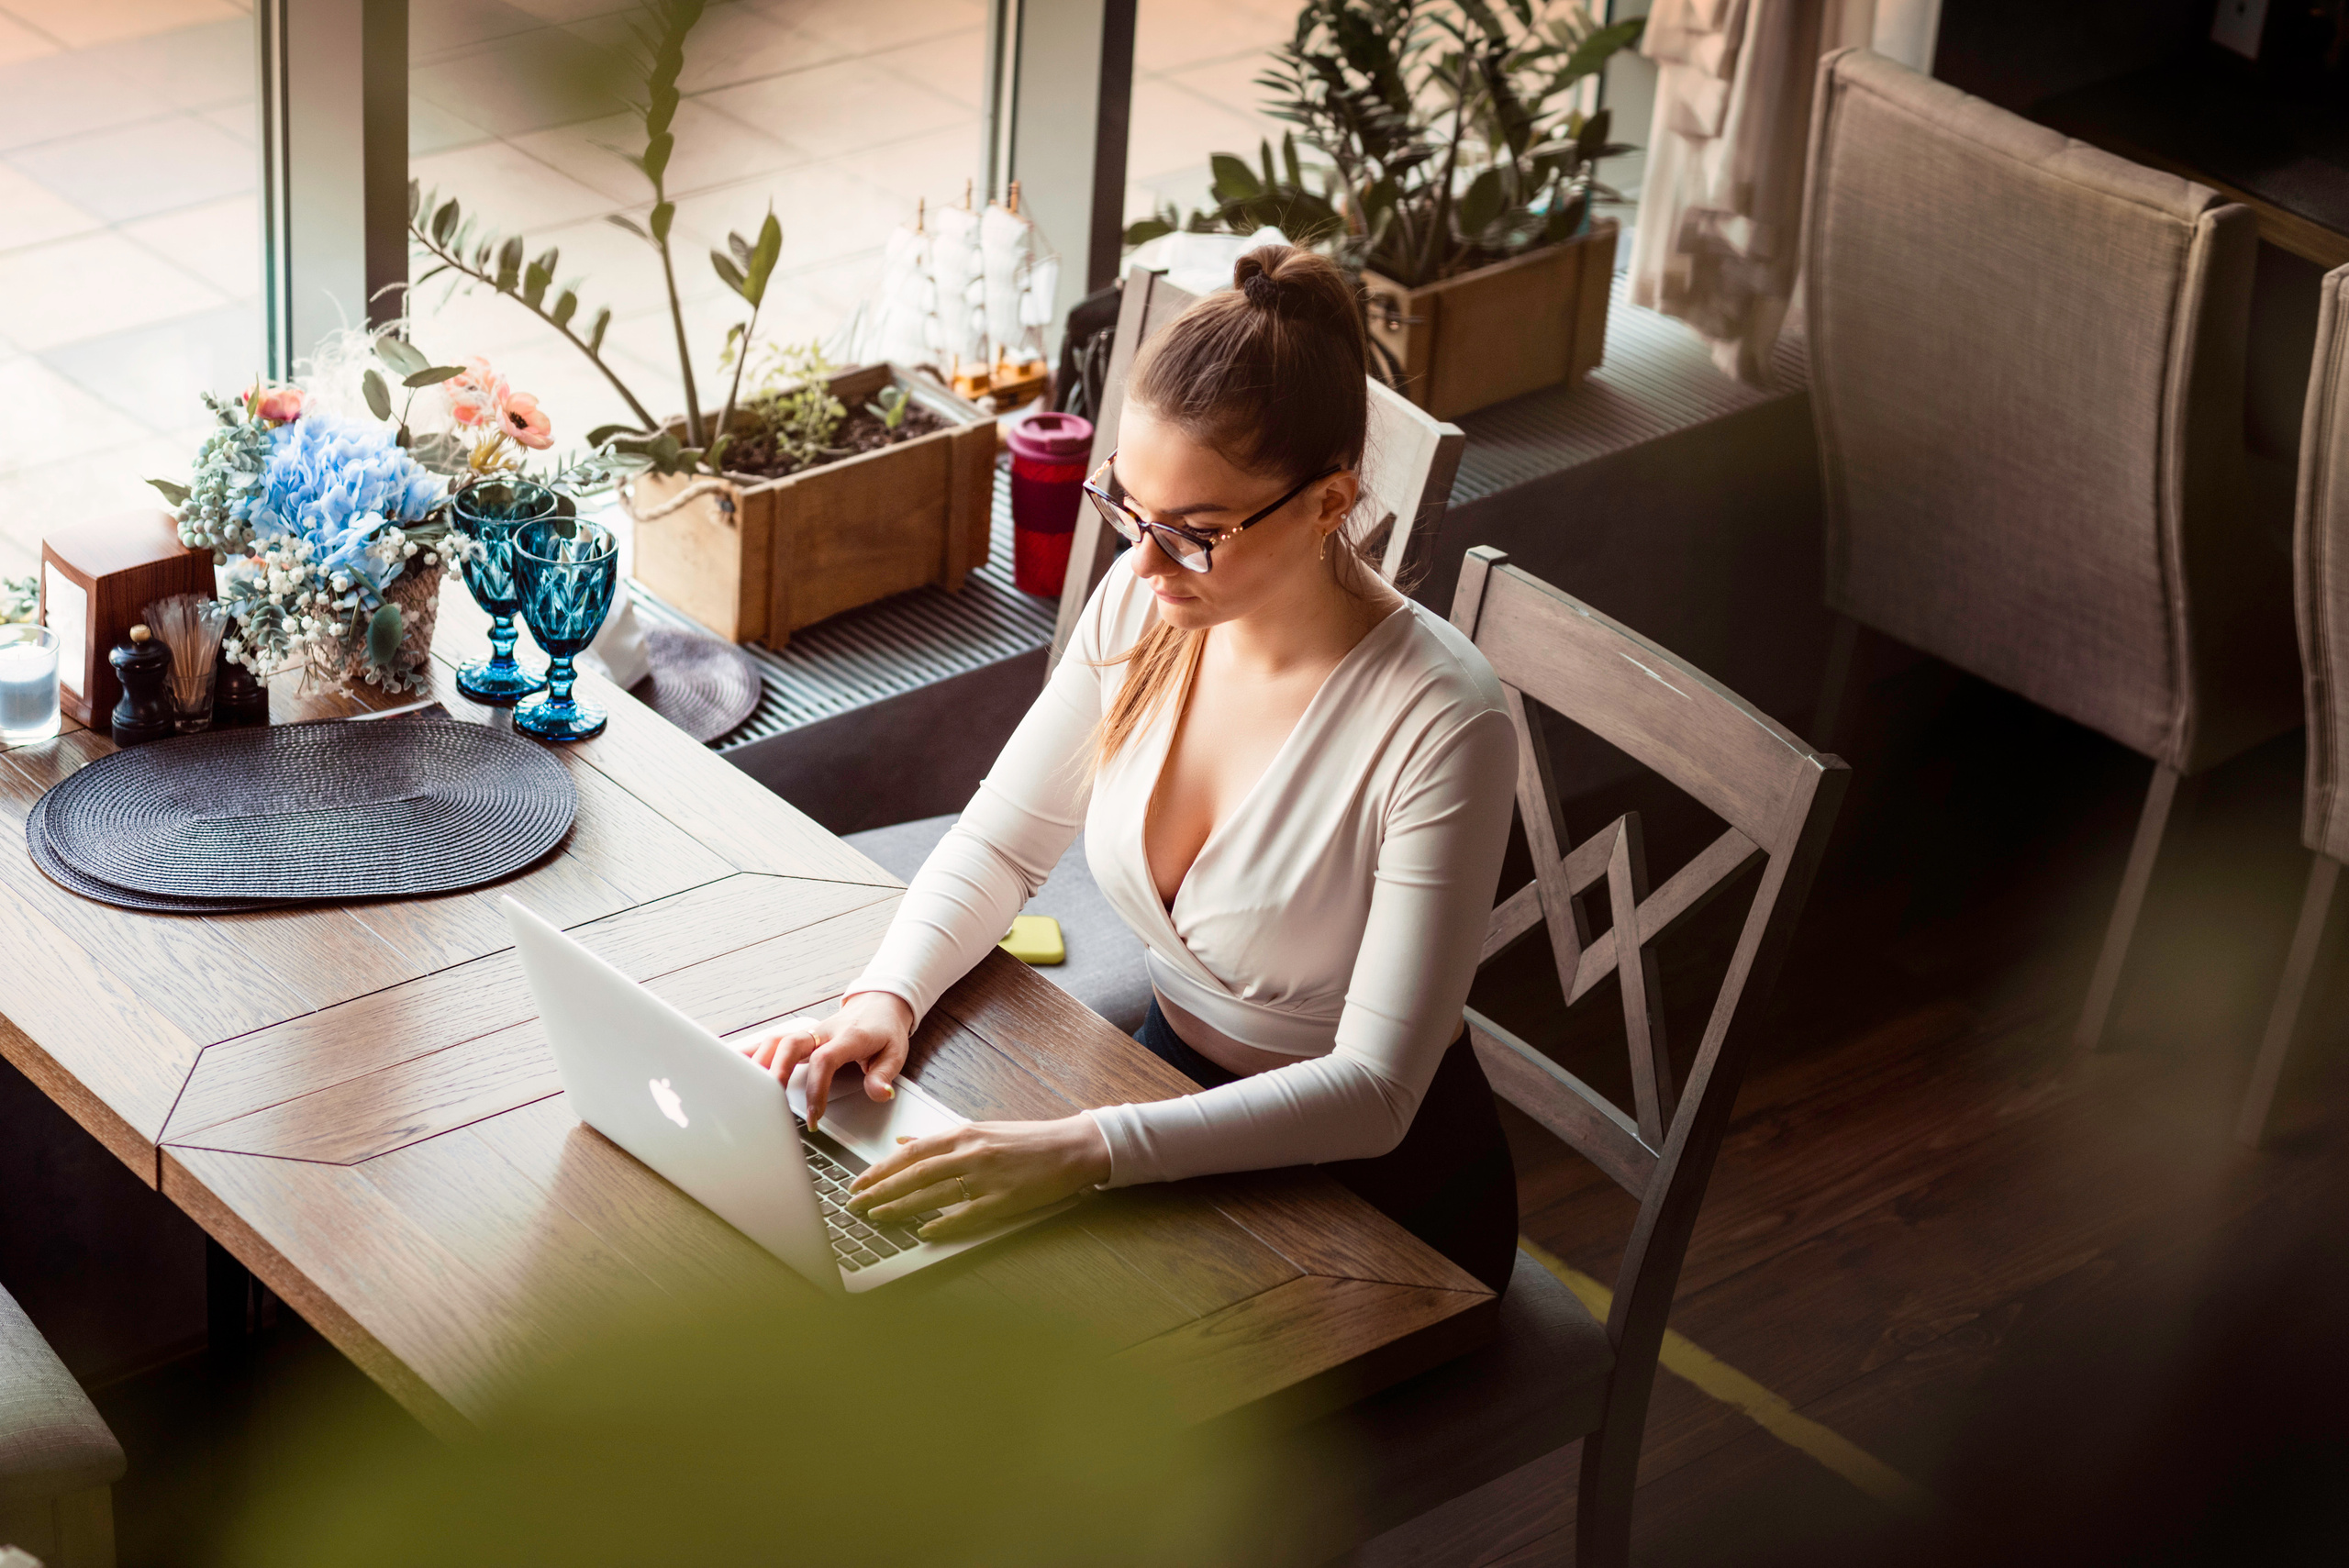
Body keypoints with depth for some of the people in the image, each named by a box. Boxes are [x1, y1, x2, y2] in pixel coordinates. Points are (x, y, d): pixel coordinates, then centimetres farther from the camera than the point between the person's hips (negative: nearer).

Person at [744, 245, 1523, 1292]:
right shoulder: (1143, 602, -9)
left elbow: (1373, 1090, -27)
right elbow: (1001, 841, 4)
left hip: (1376, 1182, -5)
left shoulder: (1439, 722, -27)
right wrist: (886, 996, -16)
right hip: (1178, 1084, 6)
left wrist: (1088, 1150, -37)